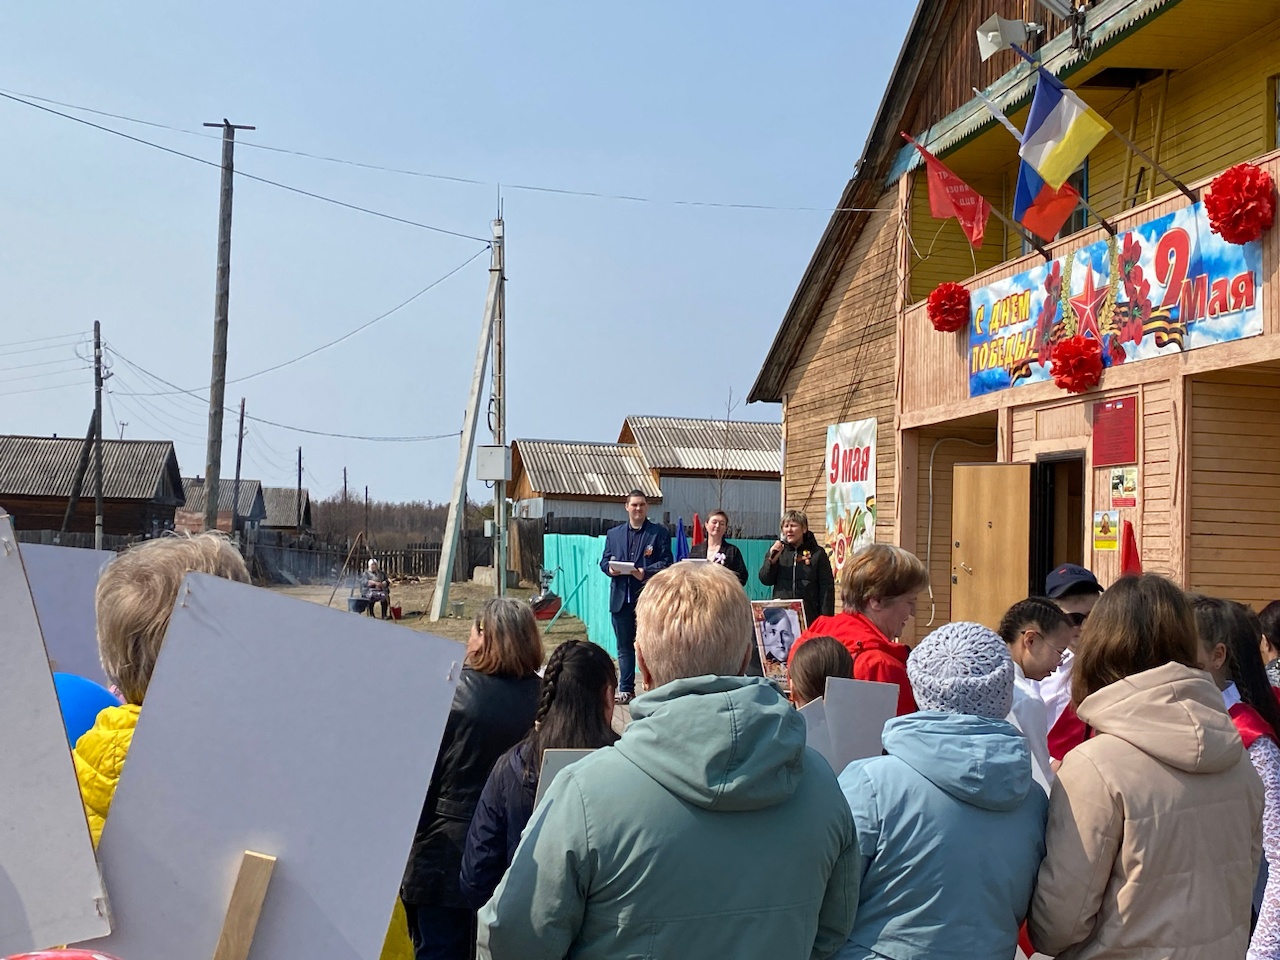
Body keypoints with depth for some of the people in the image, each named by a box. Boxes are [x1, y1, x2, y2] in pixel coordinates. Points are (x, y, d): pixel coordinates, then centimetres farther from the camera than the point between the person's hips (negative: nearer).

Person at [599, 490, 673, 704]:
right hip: (621, 597, 3)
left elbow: (666, 563, -3)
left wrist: (645, 572, -18)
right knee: (624, 646, 8)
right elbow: (604, 560, 13)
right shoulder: (613, 534, 15)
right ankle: (626, 689, 14)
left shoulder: (659, 533, 4)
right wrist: (610, 568, -10)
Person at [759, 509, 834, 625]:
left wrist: (825, 619, -5)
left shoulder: (817, 553, 2)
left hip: (808, 616, -2)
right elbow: (765, 580, 7)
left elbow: (827, 588, 1)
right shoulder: (776, 550, 10)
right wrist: (772, 559, -11)